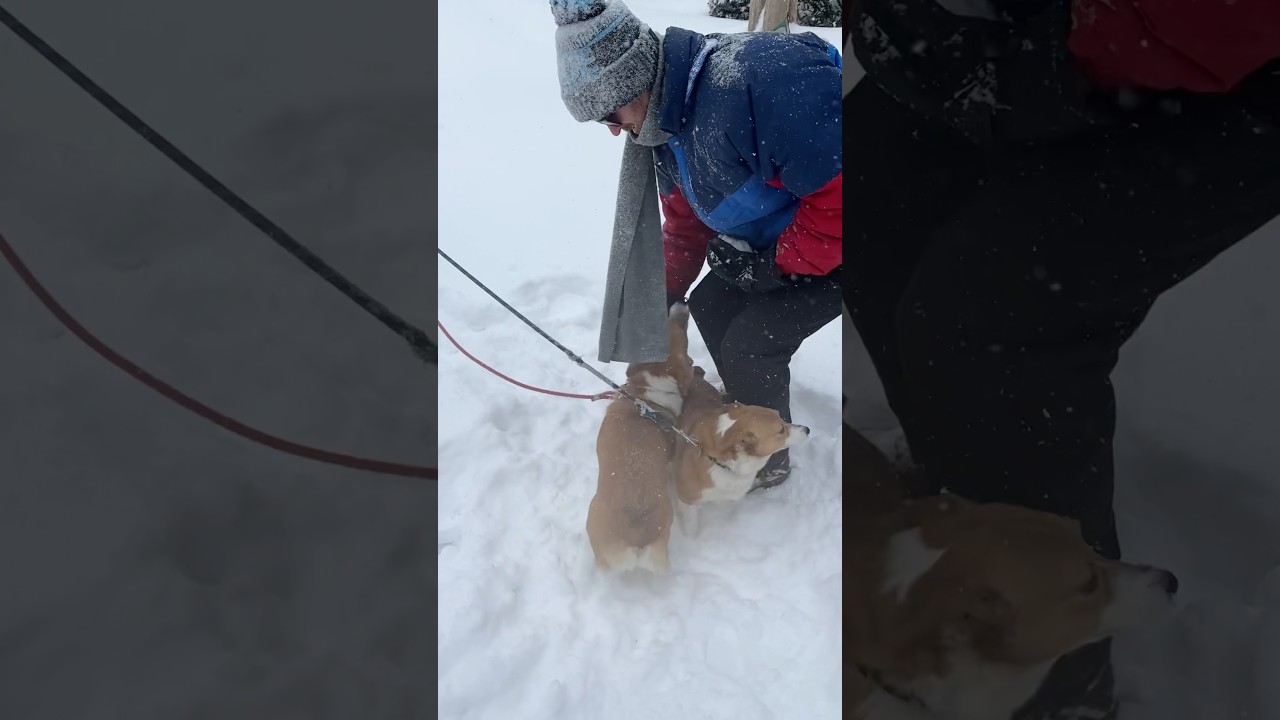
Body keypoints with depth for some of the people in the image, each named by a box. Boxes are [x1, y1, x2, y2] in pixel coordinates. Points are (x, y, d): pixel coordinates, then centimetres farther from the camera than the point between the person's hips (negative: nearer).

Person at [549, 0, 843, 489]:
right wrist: (663, 297, 6)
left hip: (827, 248, -9)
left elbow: (838, 193, -33)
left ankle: (765, 461, 15)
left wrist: (781, 265, -21)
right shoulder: (663, 128, -2)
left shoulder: (754, 79, -35)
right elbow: (686, 223, 10)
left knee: (750, 343, -11)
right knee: (711, 306, 10)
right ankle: (752, 408, 34)